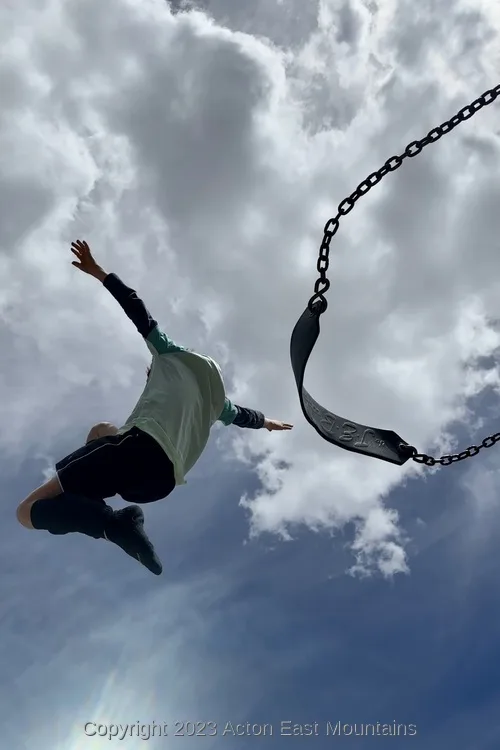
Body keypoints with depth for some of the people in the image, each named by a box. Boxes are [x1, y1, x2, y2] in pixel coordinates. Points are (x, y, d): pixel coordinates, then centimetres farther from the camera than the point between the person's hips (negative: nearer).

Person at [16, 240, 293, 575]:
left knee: (29, 510, -10)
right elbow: (241, 415, 53)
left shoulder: (174, 357, 23)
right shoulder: (217, 399, 34)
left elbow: (140, 315, 19)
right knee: (102, 430, 40)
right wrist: (268, 422, 76)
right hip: (163, 480, 7)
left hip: (141, 444, -7)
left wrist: (100, 273, 25)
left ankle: (115, 522, -35)